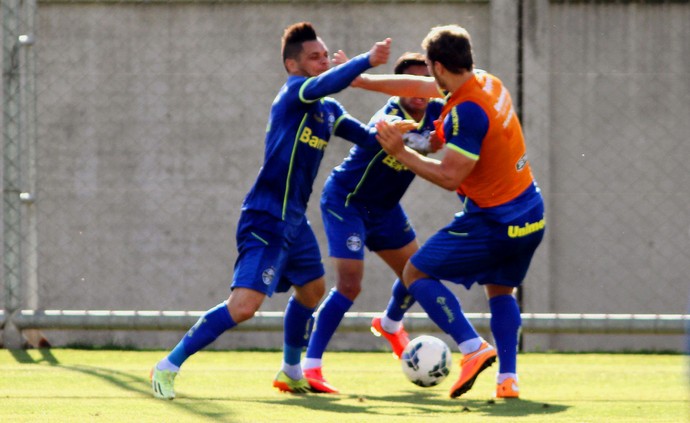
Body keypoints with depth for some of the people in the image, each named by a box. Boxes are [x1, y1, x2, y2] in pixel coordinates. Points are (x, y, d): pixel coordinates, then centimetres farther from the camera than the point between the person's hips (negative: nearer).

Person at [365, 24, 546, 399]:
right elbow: (420, 87, 17)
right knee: (500, 290, 26)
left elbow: (449, 177, -23)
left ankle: (472, 348, -11)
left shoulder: (467, 112, -24)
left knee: (416, 274, 3)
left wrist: (401, 153, -14)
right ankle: (508, 378, 14)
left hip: (493, 223, -9)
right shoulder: (486, 83, 4)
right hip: (530, 214, 9)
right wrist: (359, 80, 23)